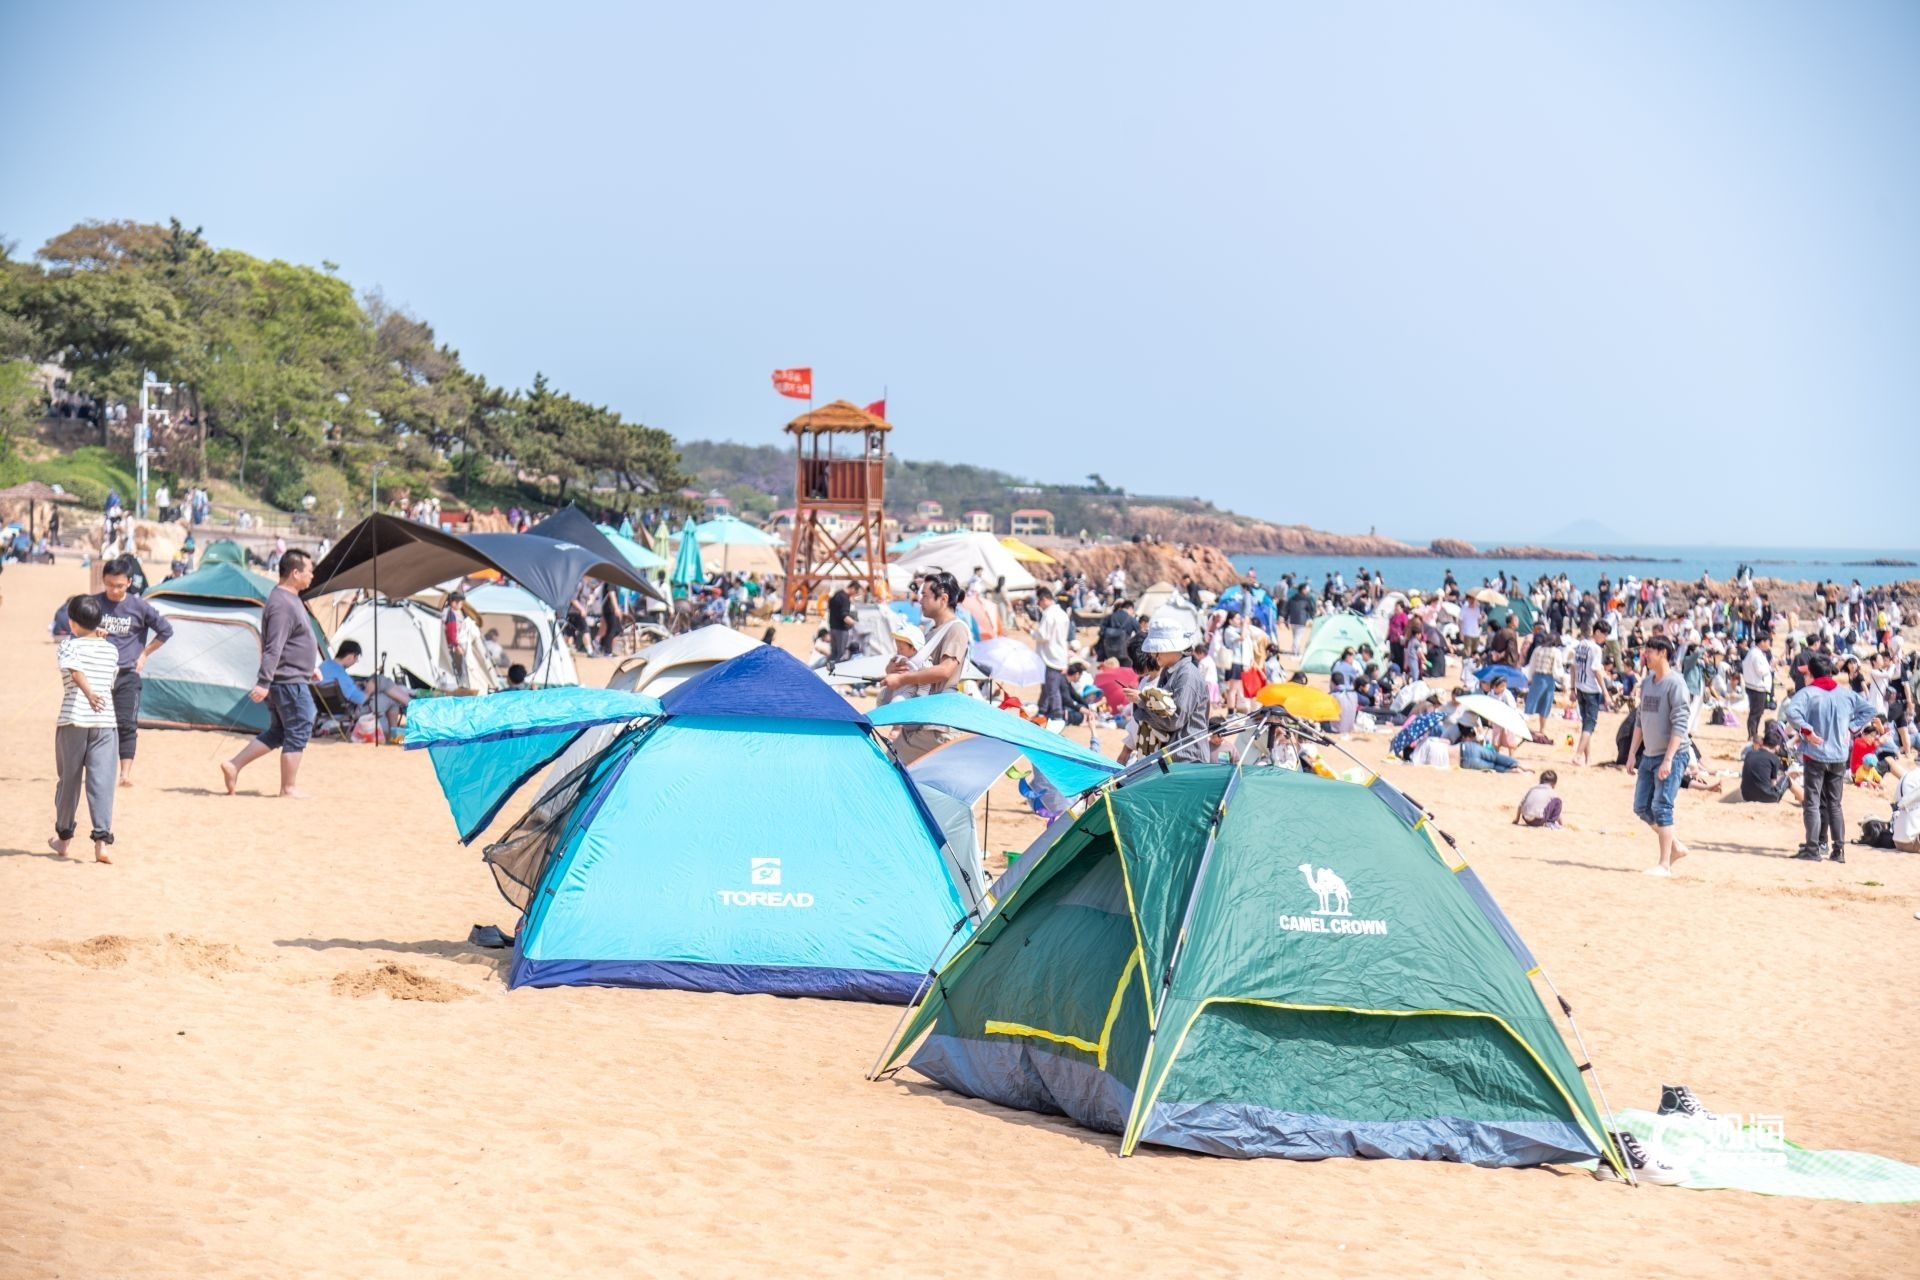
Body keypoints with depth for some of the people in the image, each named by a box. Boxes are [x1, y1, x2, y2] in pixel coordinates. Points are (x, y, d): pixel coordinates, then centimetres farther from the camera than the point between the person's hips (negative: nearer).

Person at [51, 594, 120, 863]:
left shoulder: (70, 645, -1)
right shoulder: (111, 650, 12)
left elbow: (75, 669, -20)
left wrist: (89, 694, -32)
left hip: (73, 721, -2)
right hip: (105, 722, 2)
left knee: (69, 780, 12)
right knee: (102, 781, -3)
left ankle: (63, 838, 26)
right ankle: (102, 839, -15)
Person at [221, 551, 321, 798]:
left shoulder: (290, 600, 15)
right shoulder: (282, 604, -19)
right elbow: (273, 648, -24)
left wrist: (311, 667, 31)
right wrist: (264, 682, -27)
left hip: (291, 680, 10)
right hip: (290, 682, -10)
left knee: (277, 733, 15)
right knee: (298, 733, -2)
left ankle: (233, 766, 13)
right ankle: (289, 788, 5)